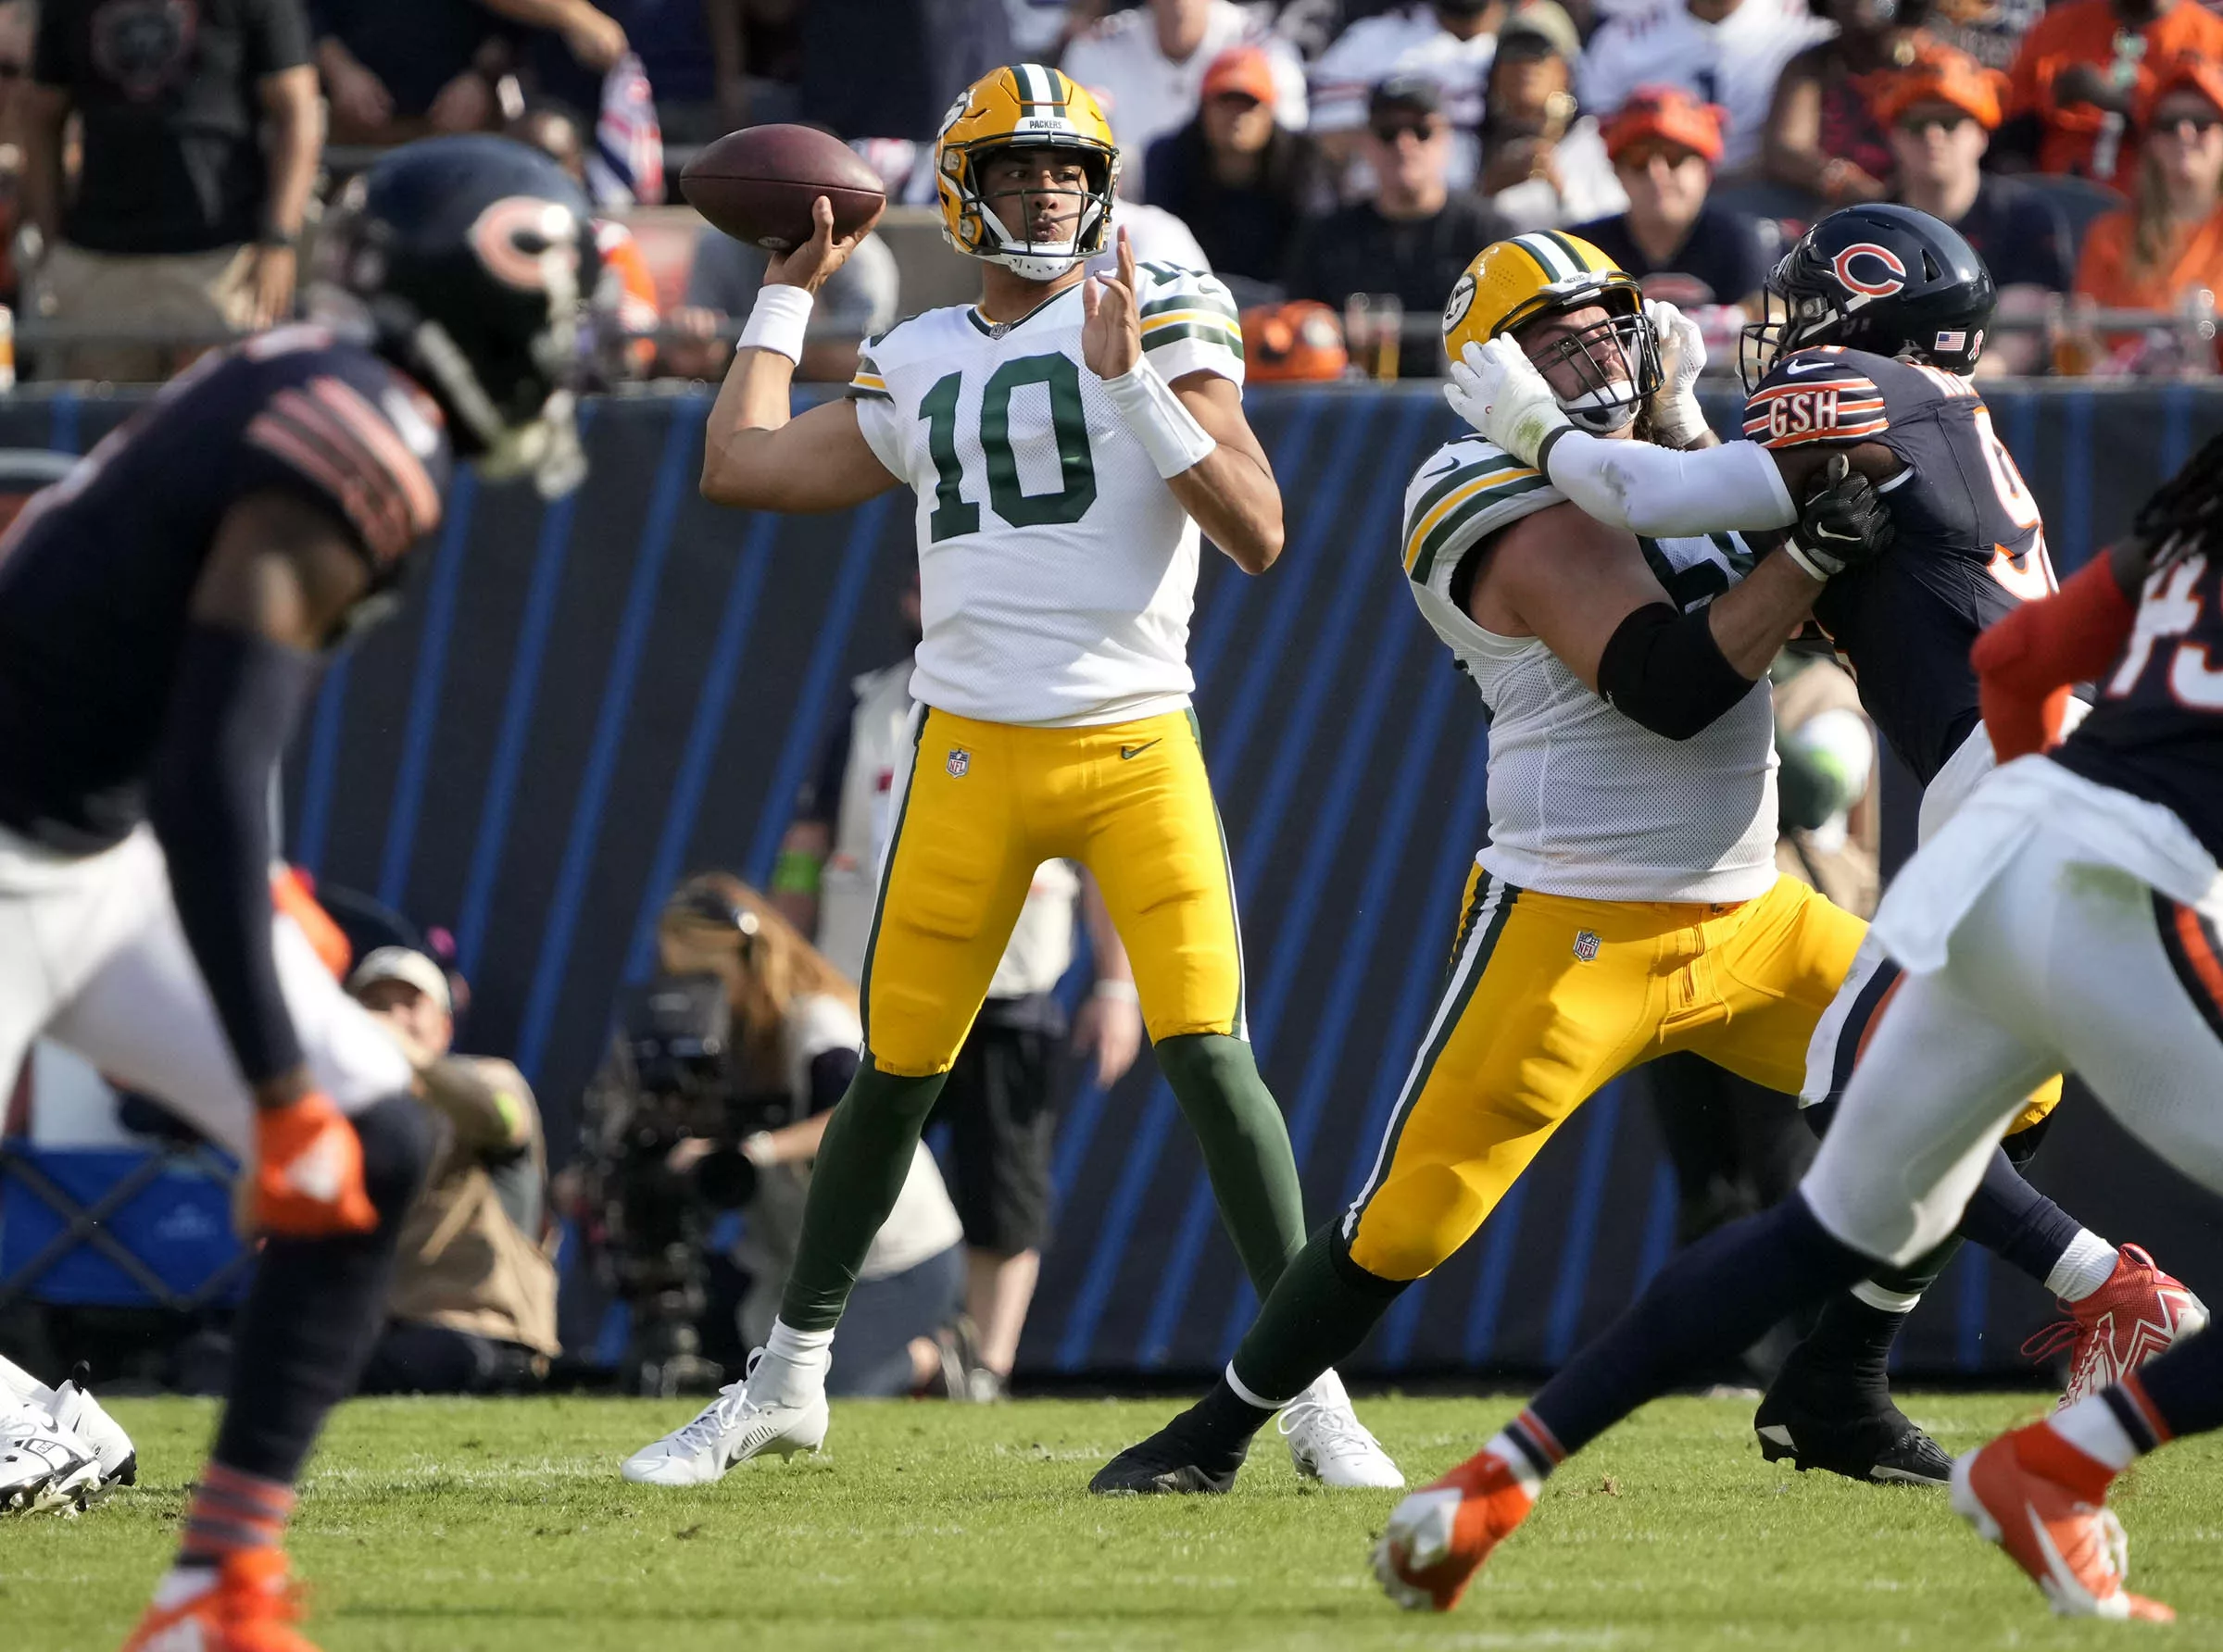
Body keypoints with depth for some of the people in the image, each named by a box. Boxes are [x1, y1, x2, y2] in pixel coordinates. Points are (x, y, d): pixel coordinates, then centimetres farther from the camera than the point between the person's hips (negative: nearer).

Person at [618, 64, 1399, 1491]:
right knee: (896, 1074, 7)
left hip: (1139, 745, -3)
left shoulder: (1162, 317, 1)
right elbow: (741, 468, 14)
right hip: (973, 751, 3)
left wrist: (1136, 388, -18)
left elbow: (1258, 534, -9)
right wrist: (791, 288, 20)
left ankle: (1315, 1395, -7)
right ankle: (788, 1383, 21)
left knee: (1209, 1052, -13)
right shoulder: (922, 366, 13)